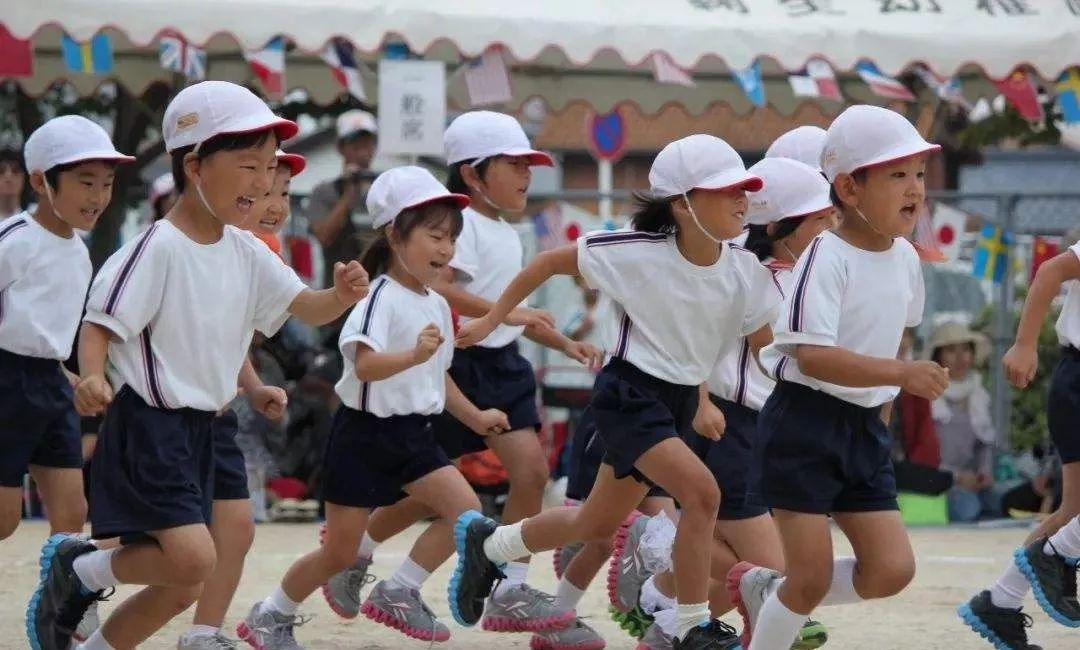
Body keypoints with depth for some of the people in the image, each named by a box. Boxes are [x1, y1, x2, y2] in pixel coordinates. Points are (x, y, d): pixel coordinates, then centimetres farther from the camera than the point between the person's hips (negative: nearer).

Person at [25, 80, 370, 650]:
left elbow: (305, 308, 7)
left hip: (200, 429, 8)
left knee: (182, 588, 8)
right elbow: (100, 324, -16)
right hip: (147, 425, -8)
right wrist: (92, 377, -36)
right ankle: (77, 569, 0)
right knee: (192, 557, -23)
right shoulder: (158, 249, -16)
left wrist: (343, 296, -16)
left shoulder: (246, 254, 6)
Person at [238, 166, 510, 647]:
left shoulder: (437, 306, 8)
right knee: (339, 552, -1)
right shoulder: (381, 298, -17)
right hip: (366, 433, -7)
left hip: (414, 435, 7)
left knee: (465, 508, -10)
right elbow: (364, 364, -32)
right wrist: (414, 354, -46)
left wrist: (475, 417, 22)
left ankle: (399, 593, 2)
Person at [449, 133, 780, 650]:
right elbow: (550, 262, -8)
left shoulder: (745, 272, -9)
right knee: (702, 491, -26)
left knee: (599, 522, 18)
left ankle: (486, 544, 44)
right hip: (630, 395, -7)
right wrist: (491, 320, -2)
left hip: (683, 401, 7)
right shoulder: (635, 253, -20)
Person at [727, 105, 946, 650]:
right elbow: (812, 357, -27)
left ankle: (764, 591, 19)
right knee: (813, 578, -8)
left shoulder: (905, 259, 6)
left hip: (865, 428, 7)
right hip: (805, 424, -7)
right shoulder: (825, 259, -17)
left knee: (891, 570, -1)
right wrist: (900, 374, -35)